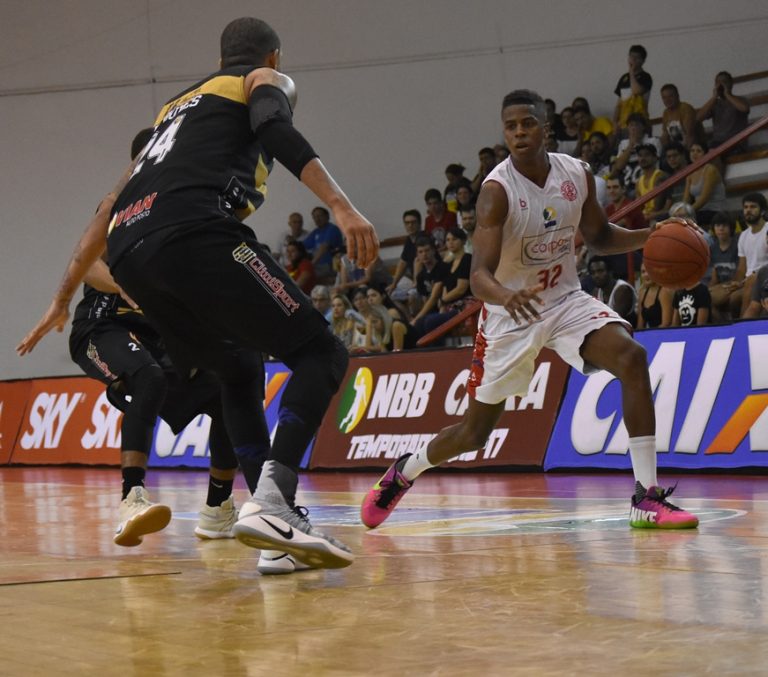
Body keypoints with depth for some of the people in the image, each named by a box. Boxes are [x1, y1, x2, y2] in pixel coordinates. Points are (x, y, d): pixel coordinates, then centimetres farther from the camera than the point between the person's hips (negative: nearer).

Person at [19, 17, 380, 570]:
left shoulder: (177, 106, 39)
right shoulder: (268, 81, 20)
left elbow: (110, 208, 36)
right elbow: (278, 132, -6)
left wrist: (63, 300, 40)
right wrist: (341, 206, -19)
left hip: (129, 255, 7)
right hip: (194, 234, -7)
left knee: (239, 378, 21)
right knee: (321, 354, -3)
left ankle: (277, 520, 8)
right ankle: (270, 503, -23)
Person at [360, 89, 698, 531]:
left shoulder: (577, 175, -6)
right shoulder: (497, 191, -22)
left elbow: (600, 237, 12)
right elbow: (480, 275, -31)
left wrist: (649, 236, -7)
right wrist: (505, 296, -54)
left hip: (567, 299, 4)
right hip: (512, 311, -3)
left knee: (632, 357, -24)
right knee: (476, 430, 6)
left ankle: (647, 498, -23)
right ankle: (404, 472, 39)